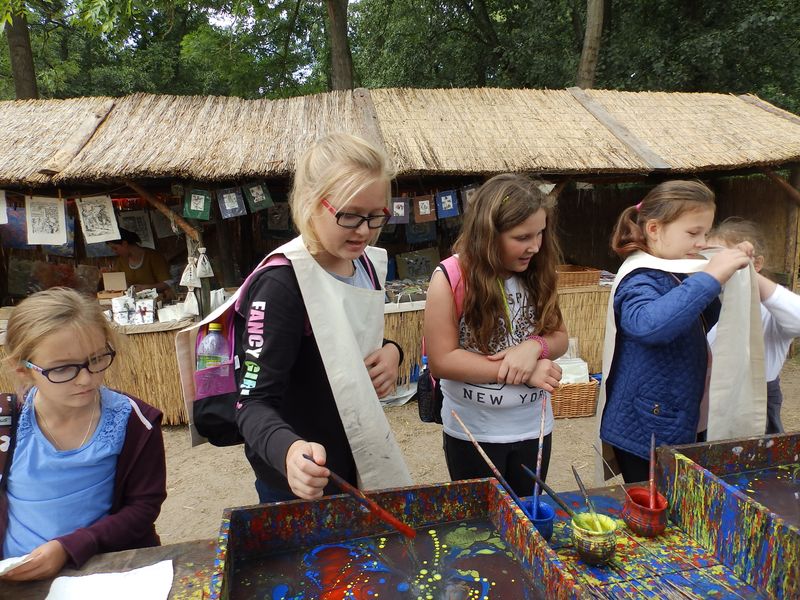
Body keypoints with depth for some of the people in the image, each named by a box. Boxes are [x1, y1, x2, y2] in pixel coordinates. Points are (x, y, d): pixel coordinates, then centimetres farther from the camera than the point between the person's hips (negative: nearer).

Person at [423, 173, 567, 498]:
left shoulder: (538, 273, -4)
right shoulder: (451, 278, -17)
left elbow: (559, 336, 4)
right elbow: (442, 361, -20)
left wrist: (534, 345, -20)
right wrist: (523, 372, -23)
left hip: (533, 428, 4)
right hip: (473, 432, -4)